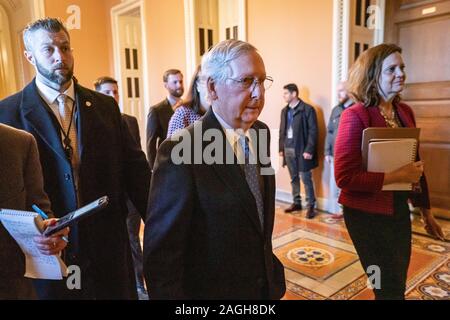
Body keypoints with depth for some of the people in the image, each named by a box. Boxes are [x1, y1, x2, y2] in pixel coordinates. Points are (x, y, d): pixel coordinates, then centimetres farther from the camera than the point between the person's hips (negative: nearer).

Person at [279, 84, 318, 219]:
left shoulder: (307, 109, -8)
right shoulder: (284, 111, 12)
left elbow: (313, 131, -11)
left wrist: (309, 150, -17)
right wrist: (281, 148, 10)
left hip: (302, 149, -6)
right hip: (288, 149, 6)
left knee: (306, 179, 1)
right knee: (293, 178, 14)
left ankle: (310, 206, 11)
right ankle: (296, 203, 25)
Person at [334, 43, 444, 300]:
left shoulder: (405, 112, 4)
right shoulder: (356, 116, -17)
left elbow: (416, 165, 13)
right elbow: (344, 177, -22)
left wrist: (426, 210, 16)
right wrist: (396, 176, -25)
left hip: (400, 211, 7)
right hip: (368, 215, -6)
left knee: (397, 285, 22)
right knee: (390, 290, 9)